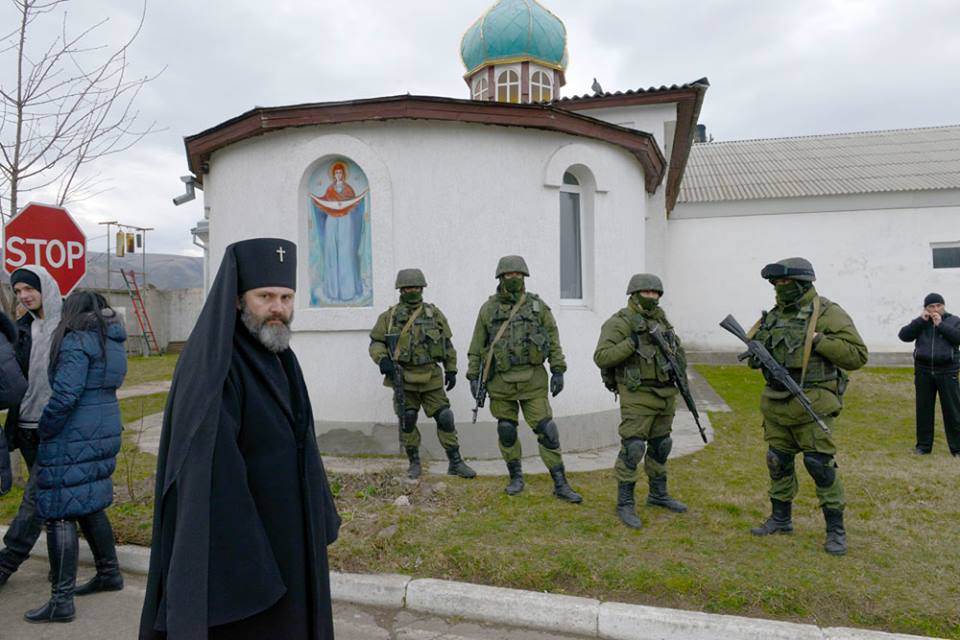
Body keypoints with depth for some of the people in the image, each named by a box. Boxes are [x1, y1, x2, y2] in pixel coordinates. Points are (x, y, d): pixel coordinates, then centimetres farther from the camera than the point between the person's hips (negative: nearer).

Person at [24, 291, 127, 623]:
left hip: (73, 437, -8)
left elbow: (65, 394, -21)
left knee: (60, 512, -1)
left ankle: (61, 600, 4)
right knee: (90, 504, 20)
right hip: (105, 430, 8)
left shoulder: (77, 342, -14)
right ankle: (109, 573, 31)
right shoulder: (112, 341, 12)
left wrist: (44, 430, -10)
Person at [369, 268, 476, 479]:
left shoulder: (434, 314, 5)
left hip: (431, 377, 1)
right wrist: (382, 360, -14)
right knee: (407, 421, 6)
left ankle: (455, 462, 12)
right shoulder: (390, 316, 1)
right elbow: (376, 342, 5)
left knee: (445, 417, 0)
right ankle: (414, 462, 22)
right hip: (403, 377, 0)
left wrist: (451, 370, 9)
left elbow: (447, 344, 11)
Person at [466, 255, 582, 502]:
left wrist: (558, 371, -4)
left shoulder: (537, 306, 0)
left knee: (546, 430, -3)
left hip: (532, 379, -1)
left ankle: (561, 485, 5)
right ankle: (516, 477, 28)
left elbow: (553, 340, 3)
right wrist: (473, 376, 3)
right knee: (506, 431, 9)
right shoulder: (488, 308, 1)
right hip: (500, 380, 1)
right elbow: (477, 346, 5)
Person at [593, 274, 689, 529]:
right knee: (633, 448, -8)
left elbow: (676, 348, 25)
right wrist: (632, 342, -27)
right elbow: (601, 357, -19)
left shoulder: (660, 318, 11)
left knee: (660, 446, 17)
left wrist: (678, 356, 2)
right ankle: (625, 504, 3)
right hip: (638, 396, -7)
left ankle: (658, 494, 33)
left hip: (665, 394, 8)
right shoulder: (620, 322, -12)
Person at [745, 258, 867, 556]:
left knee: (820, 465, -3)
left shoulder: (827, 313, -8)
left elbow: (858, 355, -12)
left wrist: (817, 340, -20)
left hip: (810, 405, -6)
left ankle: (836, 528, 13)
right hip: (775, 404, 7)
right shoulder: (774, 315, 11)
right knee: (778, 462, 14)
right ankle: (781, 518, 28)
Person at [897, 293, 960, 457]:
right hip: (923, 371, 2)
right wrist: (920, 320, -11)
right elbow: (904, 335, -5)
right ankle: (923, 445, 16)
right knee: (924, 409, 7)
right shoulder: (919, 323, 10)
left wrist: (940, 324, -14)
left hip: (947, 372, -2)